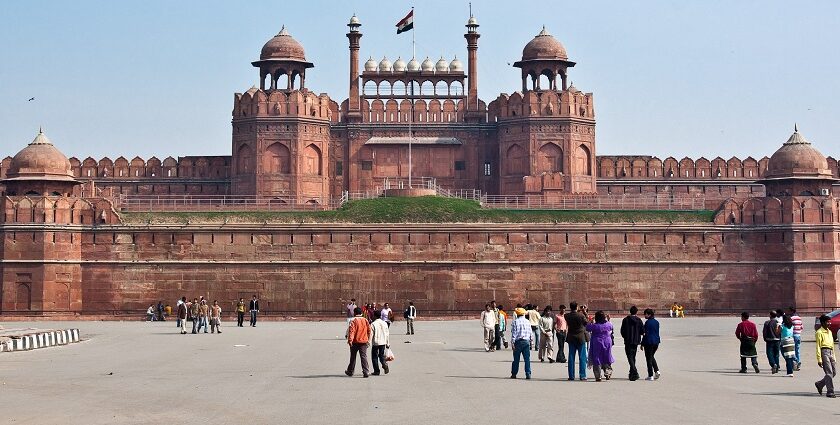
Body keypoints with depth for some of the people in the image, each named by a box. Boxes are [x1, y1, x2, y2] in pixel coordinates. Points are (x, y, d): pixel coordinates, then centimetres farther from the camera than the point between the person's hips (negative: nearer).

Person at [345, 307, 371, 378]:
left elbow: (351, 331, -18)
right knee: (364, 356, 0)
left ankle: (350, 371, 23)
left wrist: (350, 340, -22)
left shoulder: (353, 321, -9)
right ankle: (365, 372, -10)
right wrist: (368, 340, 18)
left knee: (353, 357, 11)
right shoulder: (365, 320, 5)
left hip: (355, 342, -3)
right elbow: (369, 330, 9)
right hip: (364, 342, 3)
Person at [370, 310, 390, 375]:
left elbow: (371, 334, -12)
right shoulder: (384, 323, 6)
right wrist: (388, 343, 15)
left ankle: (376, 371, 6)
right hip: (383, 342, 4)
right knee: (381, 355, 15)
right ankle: (384, 364, -14)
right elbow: (387, 334, 9)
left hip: (375, 342, -4)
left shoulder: (373, 324, -9)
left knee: (374, 356, 6)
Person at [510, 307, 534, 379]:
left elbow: (514, 333, -9)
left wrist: (512, 342, -7)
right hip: (526, 341, 3)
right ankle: (528, 374, -2)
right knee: (527, 359, 3)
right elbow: (531, 333, 10)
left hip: (518, 342, -2)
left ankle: (514, 374, 12)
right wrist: (531, 342, 17)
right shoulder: (527, 321, 7)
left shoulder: (515, 321, -5)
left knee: (516, 359, 5)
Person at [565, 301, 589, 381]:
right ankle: (582, 376, 1)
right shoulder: (581, 315, -14)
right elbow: (586, 323, 0)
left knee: (571, 358, 7)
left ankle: (571, 376, 8)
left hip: (571, 338, 3)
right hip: (581, 338, -3)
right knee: (582, 357, 3)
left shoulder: (567, 316, -5)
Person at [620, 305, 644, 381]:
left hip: (628, 341, -3)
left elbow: (622, 331, -4)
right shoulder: (639, 320, -1)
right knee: (633, 357, 16)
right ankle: (632, 373, 24)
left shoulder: (626, 320, -5)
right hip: (636, 341, 3)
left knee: (630, 357, -6)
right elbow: (642, 331, -2)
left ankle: (634, 372, -23)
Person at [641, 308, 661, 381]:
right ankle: (657, 371, 8)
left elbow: (645, 334, -15)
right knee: (652, 357, 23)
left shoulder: (647, 322, -14)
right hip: (656, 342, 8)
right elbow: (657, 333, 15)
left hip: (649, 342, -7)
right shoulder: (656, 322, 9)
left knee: (649, 359, 1)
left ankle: (650, 376, 2)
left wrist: (642, 344, -10)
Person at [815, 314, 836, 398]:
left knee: (834, 372, 7)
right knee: (829, 372, -10)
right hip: (824, 352, -8)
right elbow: (818, 346, -9)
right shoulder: (819, 332, -5)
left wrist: (833, 357, 20)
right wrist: (819, 359, -14)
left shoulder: (829, 332, 20)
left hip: (831, 352, 8)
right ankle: (830, 392, -6)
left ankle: (819, 384, 24)